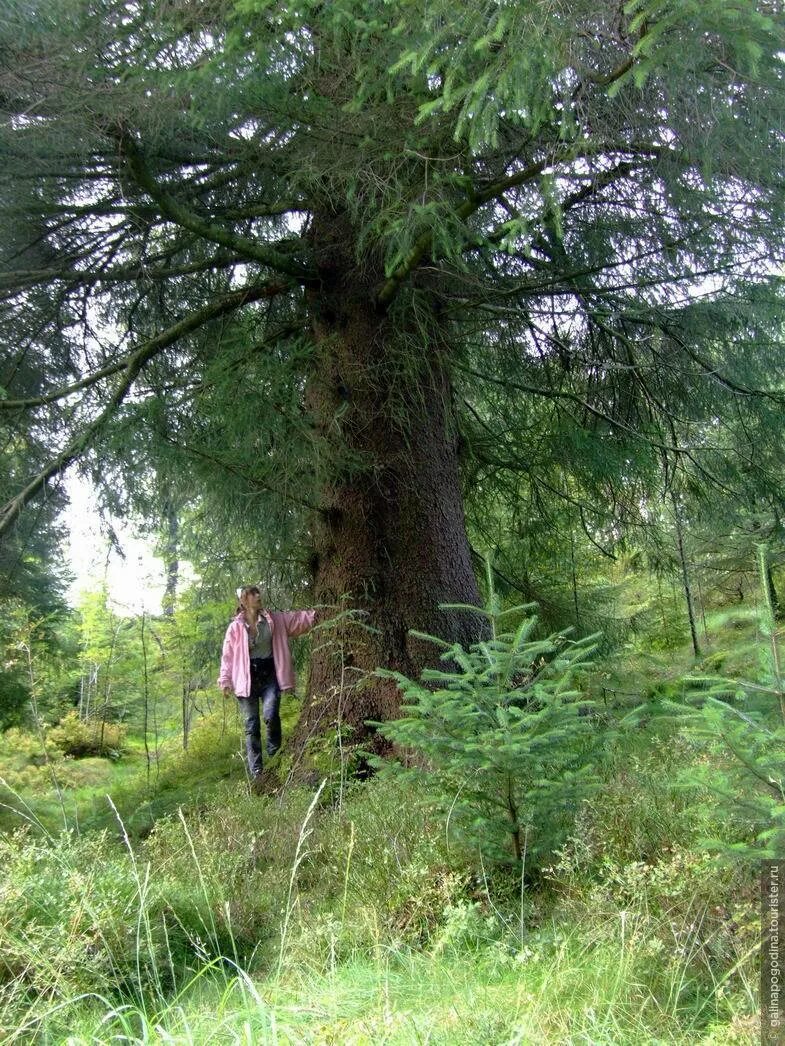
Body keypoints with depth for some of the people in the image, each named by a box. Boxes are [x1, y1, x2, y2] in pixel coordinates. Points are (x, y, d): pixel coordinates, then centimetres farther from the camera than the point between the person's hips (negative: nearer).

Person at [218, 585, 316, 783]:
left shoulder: (274, 619, 7)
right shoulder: (236, 627, 1)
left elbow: (299, 618, 6)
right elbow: (228, 655, 2)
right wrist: (225, 681, -2)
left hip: (270, 675, 1)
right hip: (247, 678, -1)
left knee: (270, 716, -21)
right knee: (251, 726, 1)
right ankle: (256, 772, 7)